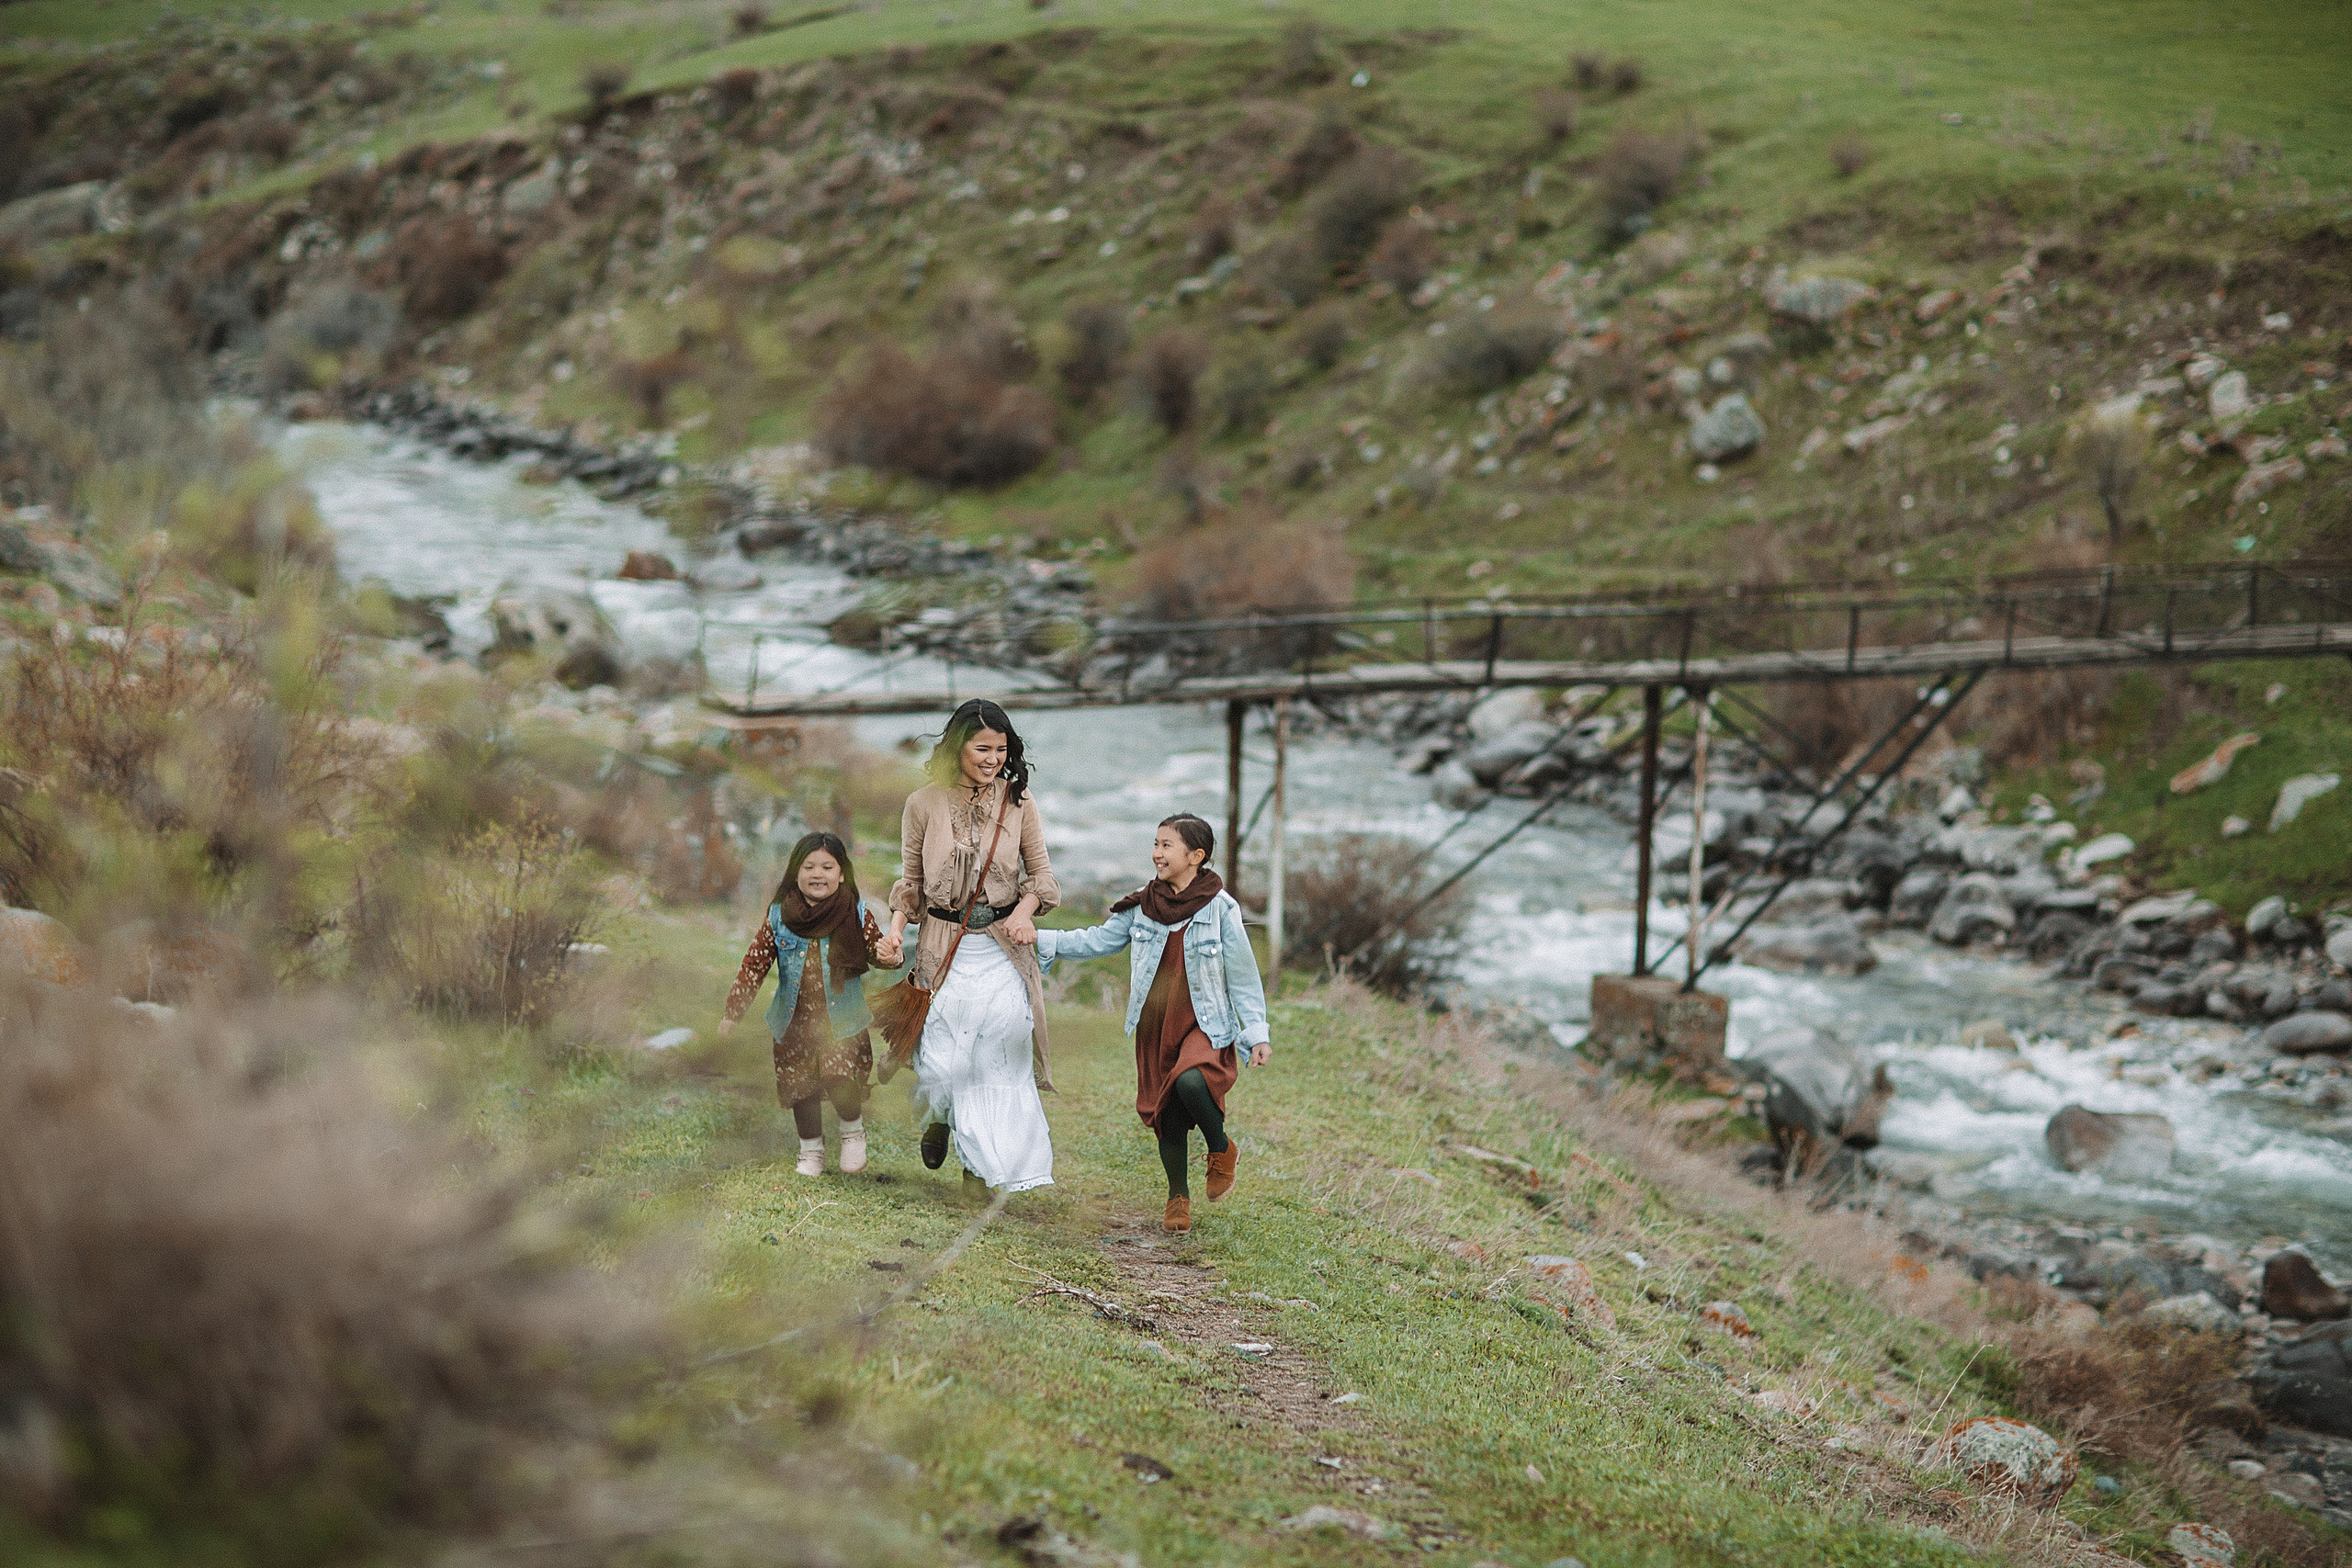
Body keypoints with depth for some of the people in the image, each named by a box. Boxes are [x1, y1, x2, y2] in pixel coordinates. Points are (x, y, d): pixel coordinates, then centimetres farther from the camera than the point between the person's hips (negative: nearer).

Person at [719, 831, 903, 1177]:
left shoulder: (857, 915, -4)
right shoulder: (778, 917, -2)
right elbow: (754, 965, 2)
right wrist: (732, 1012, 1)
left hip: (842, 1022, -2)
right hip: (794, 1024, 2)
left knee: (839, 1078, -20)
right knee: (799, 1086, 7)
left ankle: (853, 1129, 10)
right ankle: (811, 1149, 31)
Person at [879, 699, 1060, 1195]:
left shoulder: (1018, 800, 1)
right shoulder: (924, 804, -3)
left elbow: (1041, 872, 7)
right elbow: (912, 879, 8)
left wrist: (1025, 909, -13)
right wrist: (896, 926, -8)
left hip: (1004, 947, 1)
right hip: (945, 947, -1)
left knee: (1003, 1057, -4)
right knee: (943, 1057, -2)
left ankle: (985, 1167, 10)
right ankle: (938, 1119, 35)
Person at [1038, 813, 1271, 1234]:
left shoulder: (1220, 908, -8)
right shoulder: (1142, 906, 4)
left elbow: (1243, 975, -4)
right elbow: (1097, 941, 11)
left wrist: (1257, 1033, -6)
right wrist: (1042, 940, 2)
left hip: (1204, 1025, -4)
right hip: (1155, 1026, 4)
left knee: (1190, 1082, -31)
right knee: (1167, 1116, 7)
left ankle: (1221, 1149, -3)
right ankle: (1178, 1195, 29)